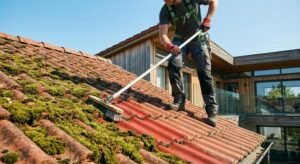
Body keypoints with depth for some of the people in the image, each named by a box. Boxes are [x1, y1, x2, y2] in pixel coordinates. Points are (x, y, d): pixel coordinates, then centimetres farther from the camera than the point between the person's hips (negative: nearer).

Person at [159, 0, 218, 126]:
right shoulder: (165, 10, -16)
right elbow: (162, 35, -25)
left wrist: (207, 19, -16)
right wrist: (169, 46, -46)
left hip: (198, 40, -1)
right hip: (180, 41, 2)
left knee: (204, 73, -9)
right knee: (173, 64, -26)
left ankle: (212, 111, -8)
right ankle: (179, 99, -15)